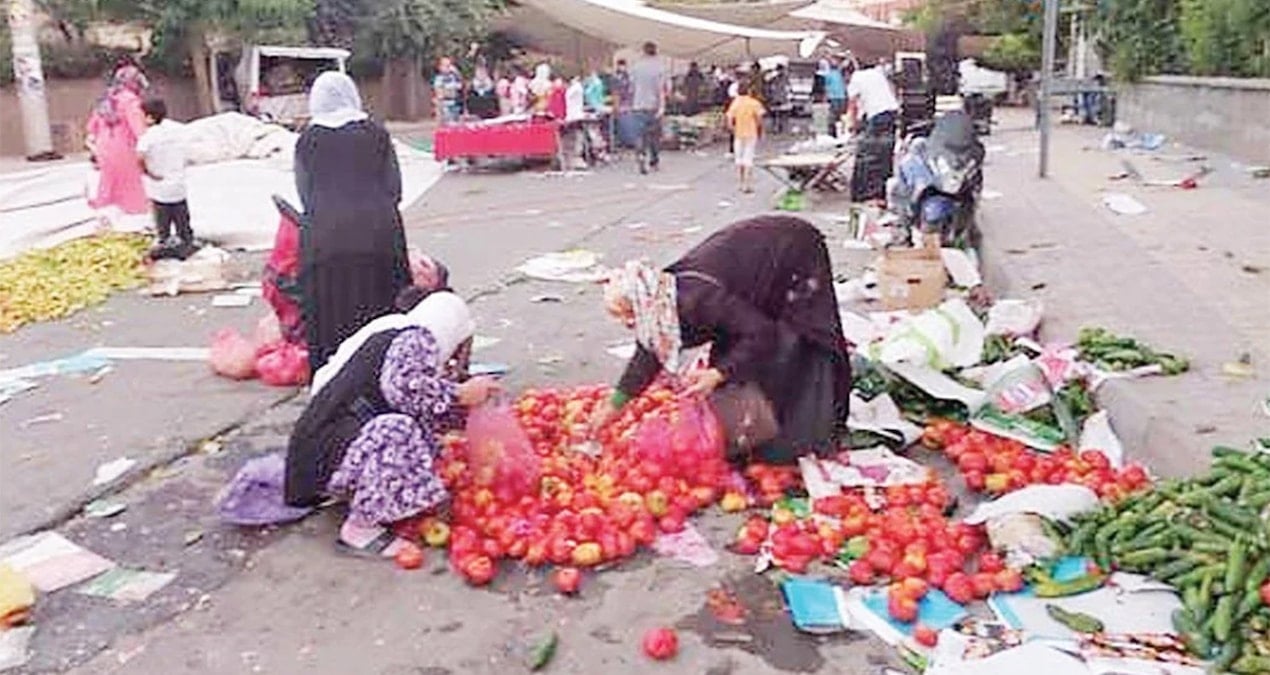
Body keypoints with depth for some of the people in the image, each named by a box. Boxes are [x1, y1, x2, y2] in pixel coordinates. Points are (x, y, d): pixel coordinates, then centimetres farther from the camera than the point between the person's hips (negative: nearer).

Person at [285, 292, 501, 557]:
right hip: (329, 454, -10)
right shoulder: (415, 339, -6)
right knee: (397, 431, -32)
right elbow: (402, 386, -28)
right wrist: (460, 393, -16)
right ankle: (359, 529, -17)